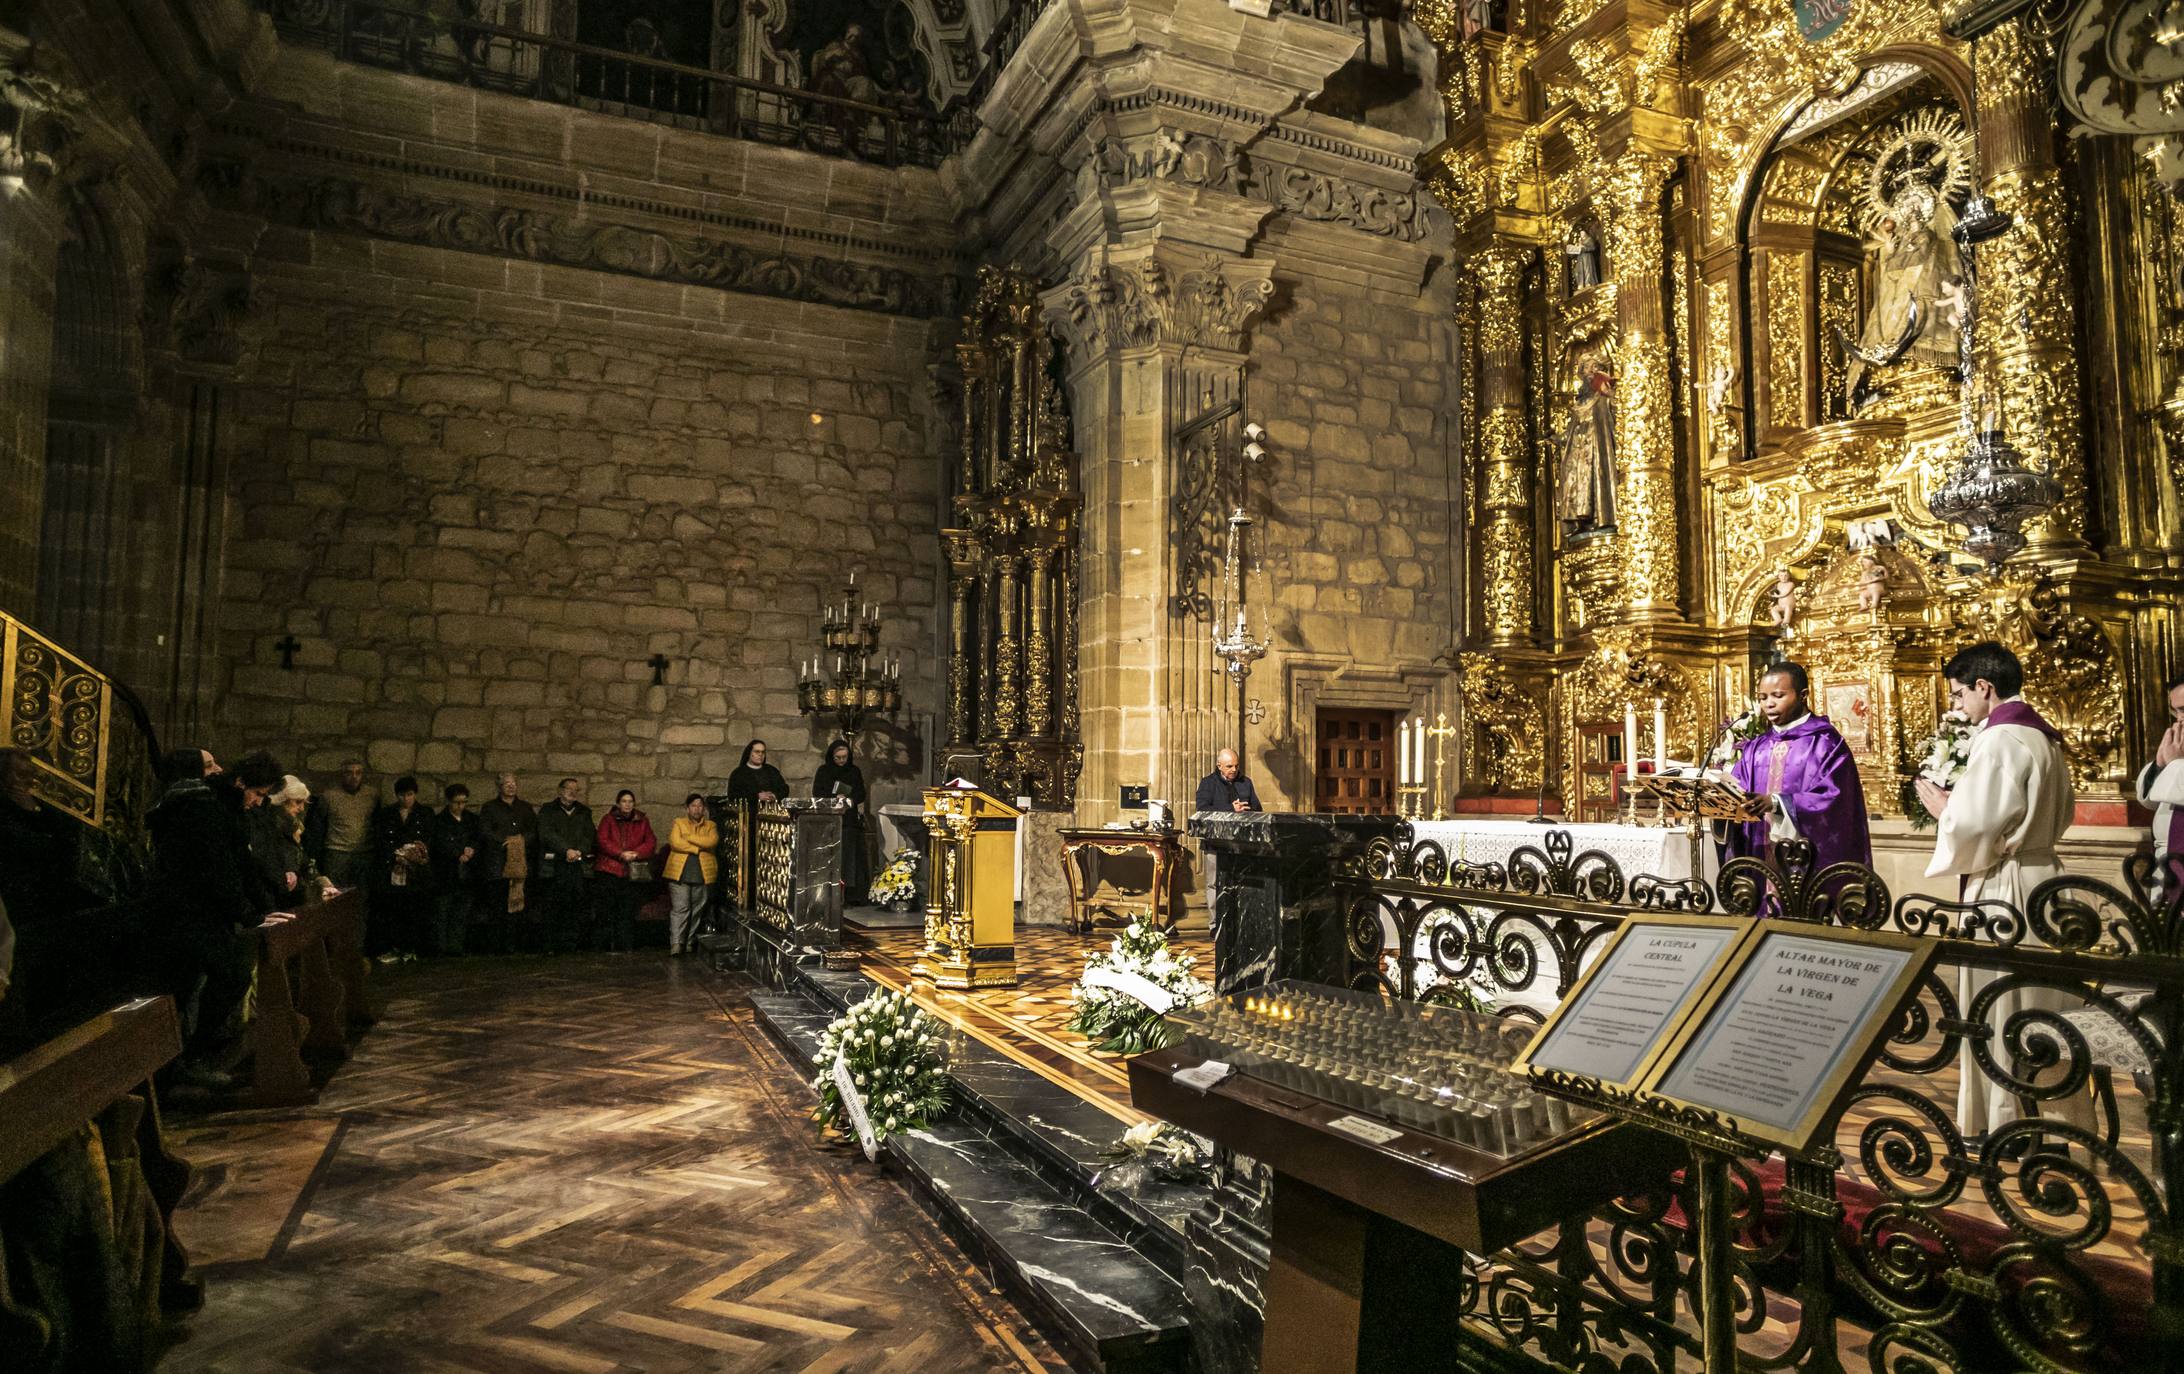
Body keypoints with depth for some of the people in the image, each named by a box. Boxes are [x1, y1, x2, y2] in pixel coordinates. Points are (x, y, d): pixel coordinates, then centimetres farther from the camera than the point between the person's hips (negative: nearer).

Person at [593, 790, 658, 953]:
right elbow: (603, 841, -4)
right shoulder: (608, 820, 8)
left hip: (633, 872, 1)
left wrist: (636, 853, -11)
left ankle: (625, 946, 1)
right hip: (610, 870, -1)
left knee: (628, 911, -2)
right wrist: (621, 853, -16)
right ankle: (610, 944, 2)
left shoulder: (642, 821, 12)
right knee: (609, 910, -2)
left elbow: (651, 842, 5)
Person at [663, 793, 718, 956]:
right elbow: (675, 842, -8)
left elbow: (712, 841, -8)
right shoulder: (678, 823, 10)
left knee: (697, 910, 6)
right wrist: (698, 848, -10)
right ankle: (676, 943, -11)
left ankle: (688, 943, 15)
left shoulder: (710, 825, 14)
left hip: (703, 874, 2)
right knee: (680, 909, -9)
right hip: (680, 873, -2)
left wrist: (687, 837, -10)